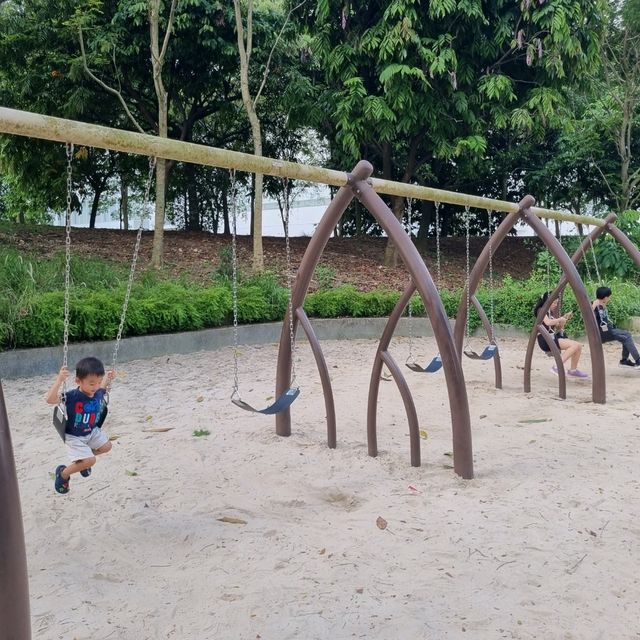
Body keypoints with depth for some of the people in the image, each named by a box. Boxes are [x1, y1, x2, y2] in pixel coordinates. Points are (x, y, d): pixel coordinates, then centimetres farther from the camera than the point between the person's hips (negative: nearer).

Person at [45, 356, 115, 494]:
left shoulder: (98, 393, -12)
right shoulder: (72, 396, -31)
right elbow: (50, 399, -45)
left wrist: (108, 378, -1)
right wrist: (59, 380, -53)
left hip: (92, 431, 7)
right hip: (74, 437, -7)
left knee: (106, 446, 14)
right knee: (90, 461, -17)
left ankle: (82, 459, 36)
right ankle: (63, 473, 8)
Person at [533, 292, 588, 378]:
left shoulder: (551, 312, 19)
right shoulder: (541, 310, -7)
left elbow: (558, 328, 22)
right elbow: (548, 322, -26)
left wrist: (565, 318, 8)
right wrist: (560, 319, -10)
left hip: (553, 338, 9)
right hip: (546, 340, -9)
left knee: (578, 346, 2)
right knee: (575, 345, -21)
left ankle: (573, 370, 11)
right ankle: (557, 367, -20)